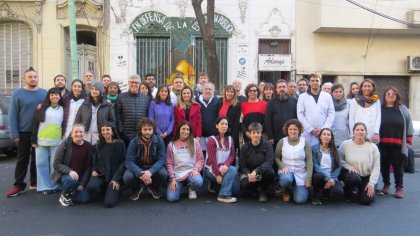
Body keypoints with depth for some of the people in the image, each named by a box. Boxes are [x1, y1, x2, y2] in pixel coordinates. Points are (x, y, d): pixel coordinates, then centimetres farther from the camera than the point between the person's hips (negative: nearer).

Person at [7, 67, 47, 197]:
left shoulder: (45, 93, 4)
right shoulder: (17, 94, -2)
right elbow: (12, 115, -3)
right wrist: (14, 134, -8)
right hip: (24, 132, -2)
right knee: (22, 159, 5)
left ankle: (35, 182, 22)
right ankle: (19, 185, 11)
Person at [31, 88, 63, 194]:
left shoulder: (62, 109, 7)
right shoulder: (42, 108, 6)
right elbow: (35, 124, 5)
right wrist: (33, 139, -1)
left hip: (56, 142, 0)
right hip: (41, 141, 1)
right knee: (42, 164, 2)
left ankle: (54, 185, 12)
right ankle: (44, 186, 10)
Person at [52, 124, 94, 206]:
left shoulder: (89, 147, -3)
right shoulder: (65, 145, -10)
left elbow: (89, 167, -2)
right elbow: (56, 164, -12)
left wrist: (82, 184, -9)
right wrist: (69, 171, -29)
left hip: (80, 178, 3)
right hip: (64, 175, -3)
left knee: (85, 198, -14)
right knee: (71, 179, -36)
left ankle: (71, 193, 19)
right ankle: (64, 196, -4)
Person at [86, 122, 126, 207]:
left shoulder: (119, 143, -3)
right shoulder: (99, 145, 11)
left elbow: (123, 162, -5)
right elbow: (94, 161, 19)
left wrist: (116, 179, -11)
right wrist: (94, 170, -2)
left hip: (114, 176, -3)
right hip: (100, 175, 3)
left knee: (109, 203, -19)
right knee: (90, 187, -31)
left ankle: (113, 191, 16)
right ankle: (103, 189, 6)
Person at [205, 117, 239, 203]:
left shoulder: (230, 139, 5)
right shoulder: (212, 139, -12)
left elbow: (232, 155, -2)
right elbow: (212, 159, -16)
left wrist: (226, 165, -22)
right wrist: (217, 174, -19)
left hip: (224, 168, 6)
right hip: (211, 169, -6)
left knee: (236, 189, -4)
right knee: (232, 169, -29)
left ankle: (216, 184, 18)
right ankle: (224, 195, -21)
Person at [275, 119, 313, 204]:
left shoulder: (305, 142, -3)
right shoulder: (282, 141, -1)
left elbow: (309, 161, -3)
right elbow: (276, 157, 4)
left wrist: (308, 179, -8)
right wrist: (283, 166, -16)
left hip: (301, 174, 0)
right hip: (286, 171, 0)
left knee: (300, 200, -13)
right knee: (286, 180, -37)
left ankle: (296, 188, 24)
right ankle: (286, 191, 1)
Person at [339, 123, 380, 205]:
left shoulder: (373, 147, -8)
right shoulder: (345, 144, -10)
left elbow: (376, 167, -6)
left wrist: (371, 183, -11)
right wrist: (349, 167, -21)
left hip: (366, 177, 1)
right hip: (351, 173, -1)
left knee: (367, 200, -15)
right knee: (354, 178, -37)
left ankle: (361, 190, 24)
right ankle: (348, 193, -2)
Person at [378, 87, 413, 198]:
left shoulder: (402, 109, 6)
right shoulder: (379, 109, 4)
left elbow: (408, 125, 6)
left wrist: (408, 141, 1)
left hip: (398, 144, 0)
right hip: (383, 143, 0)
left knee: (397, 166, 3)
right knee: (384, 165, 9)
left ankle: (399, 187, 13)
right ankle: (386, 184, 25)